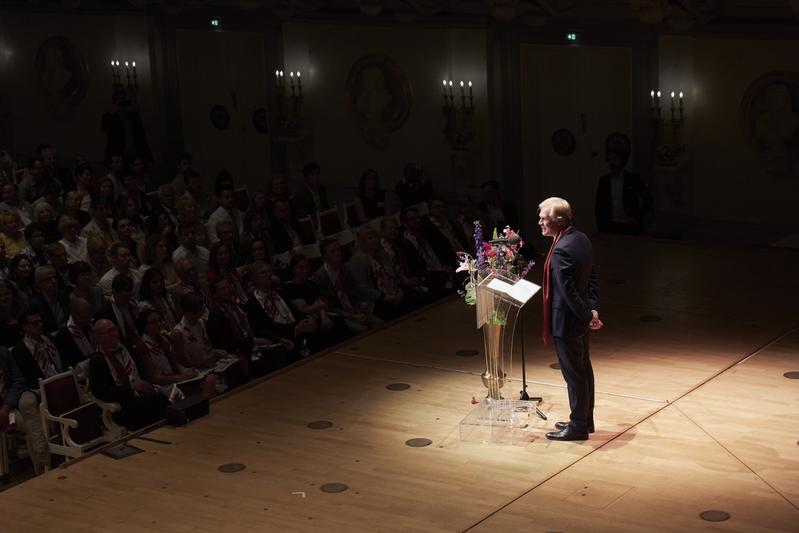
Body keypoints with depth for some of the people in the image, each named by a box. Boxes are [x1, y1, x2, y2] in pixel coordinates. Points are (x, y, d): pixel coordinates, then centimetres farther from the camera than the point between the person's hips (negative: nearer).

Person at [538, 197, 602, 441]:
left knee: (573, 373, 2)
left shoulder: (561, 251, -26)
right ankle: (585, 420, 31)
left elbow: (568, 291, -24)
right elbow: (592, 277, 8)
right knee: (584, 369, 18)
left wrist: (587, 316, -12)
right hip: (580, 319, 10)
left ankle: (577, 427, 13)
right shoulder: (581, 239, 3)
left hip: (566, 321, -10)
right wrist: (592, 309, 4)